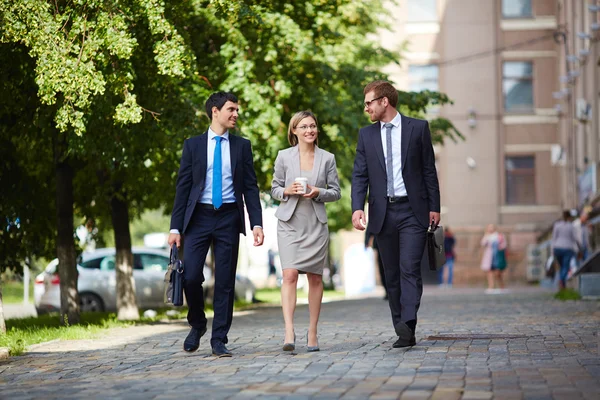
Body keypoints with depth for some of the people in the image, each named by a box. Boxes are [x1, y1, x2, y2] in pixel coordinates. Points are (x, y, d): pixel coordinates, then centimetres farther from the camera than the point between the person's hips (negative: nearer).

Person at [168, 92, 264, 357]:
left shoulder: (242, 146, 8)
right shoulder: (193, 145, 6)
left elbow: (250, 187, 6)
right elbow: (183, 187, 4)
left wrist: (257, 223, -5)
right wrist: (175, 227, -3)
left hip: (228, 218, 1)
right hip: (199, 216, -1)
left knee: (225, 282, 1)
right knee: (190, 276, -8)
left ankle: (219, 340, 8)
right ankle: (197, 324, 18)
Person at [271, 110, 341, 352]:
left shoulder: (327, 158, 6)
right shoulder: (284, 157, 3)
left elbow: (336, 192, 8)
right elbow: (274, 189, 9)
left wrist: (318, 192, -11)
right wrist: (287, 191, -12)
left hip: (316, 224, 2)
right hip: (289, 223, -2)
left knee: (315, 278, 5)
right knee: (290, 275, -15)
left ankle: (312, 333, 14)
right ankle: (289, 333, -21)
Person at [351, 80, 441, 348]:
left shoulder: (418, 128, 2)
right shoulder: (366, 135, 10)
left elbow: (429, 170, 4)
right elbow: (359, 175, 4)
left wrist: (434, 207, 0)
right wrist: (357, 208, -11)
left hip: (412, 211, -3)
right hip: (382, 213, 3)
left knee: (410, 269, -15)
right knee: (392, 274, 5)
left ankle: (407, 324, -24)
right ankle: (404, 333, 10)